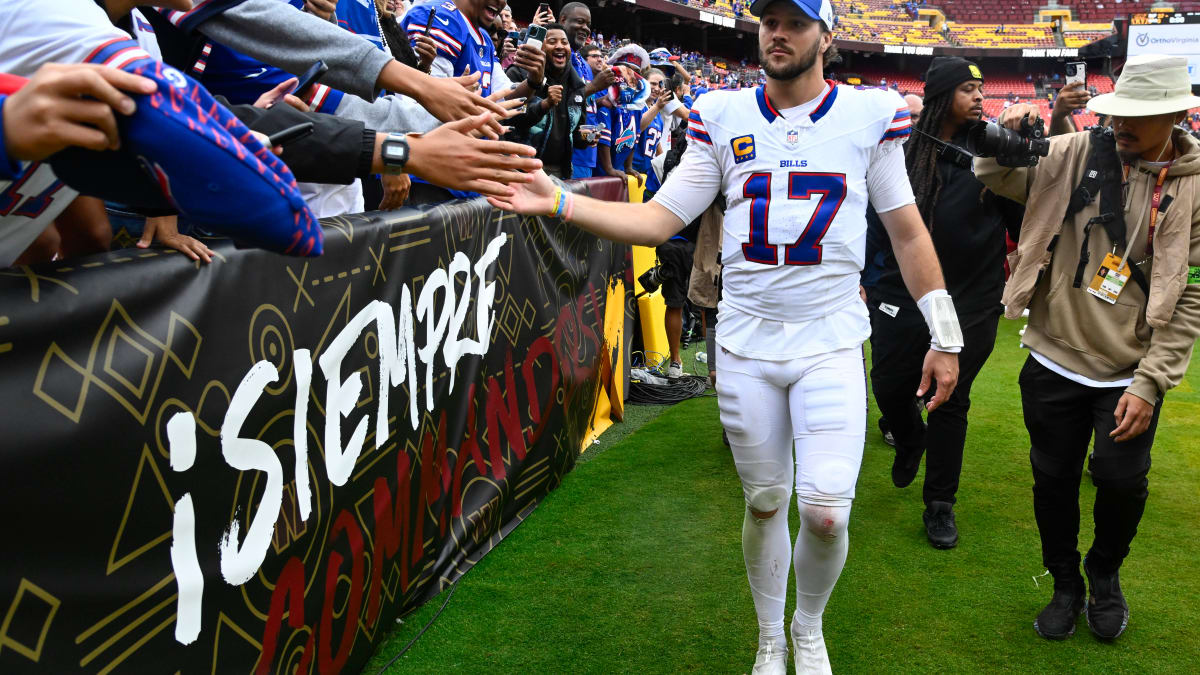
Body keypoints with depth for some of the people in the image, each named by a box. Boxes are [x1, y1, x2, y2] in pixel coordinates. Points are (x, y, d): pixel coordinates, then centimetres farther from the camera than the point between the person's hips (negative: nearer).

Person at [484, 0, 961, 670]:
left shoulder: (869, 115, 0)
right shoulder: (724, 117, 3)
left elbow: (909, 232, 5)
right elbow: (660, 220, 0)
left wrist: (945, 337, 5)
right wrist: (556, 201, -12)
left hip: (831, 343, -1)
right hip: (746, 341, 2)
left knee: (826, 513, -9)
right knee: (765, 503, 11)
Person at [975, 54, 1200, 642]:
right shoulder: (1078, 153, -3)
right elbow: (996, 178, 7)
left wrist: (1149, 384, -12)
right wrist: (1006, 139, -16)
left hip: (1130, 374, -1)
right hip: (1054, 361, 2)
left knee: (1122, 481, 0)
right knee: (1054, 480, 10)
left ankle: (1105, 576, 33)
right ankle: (1065, 585, 35)